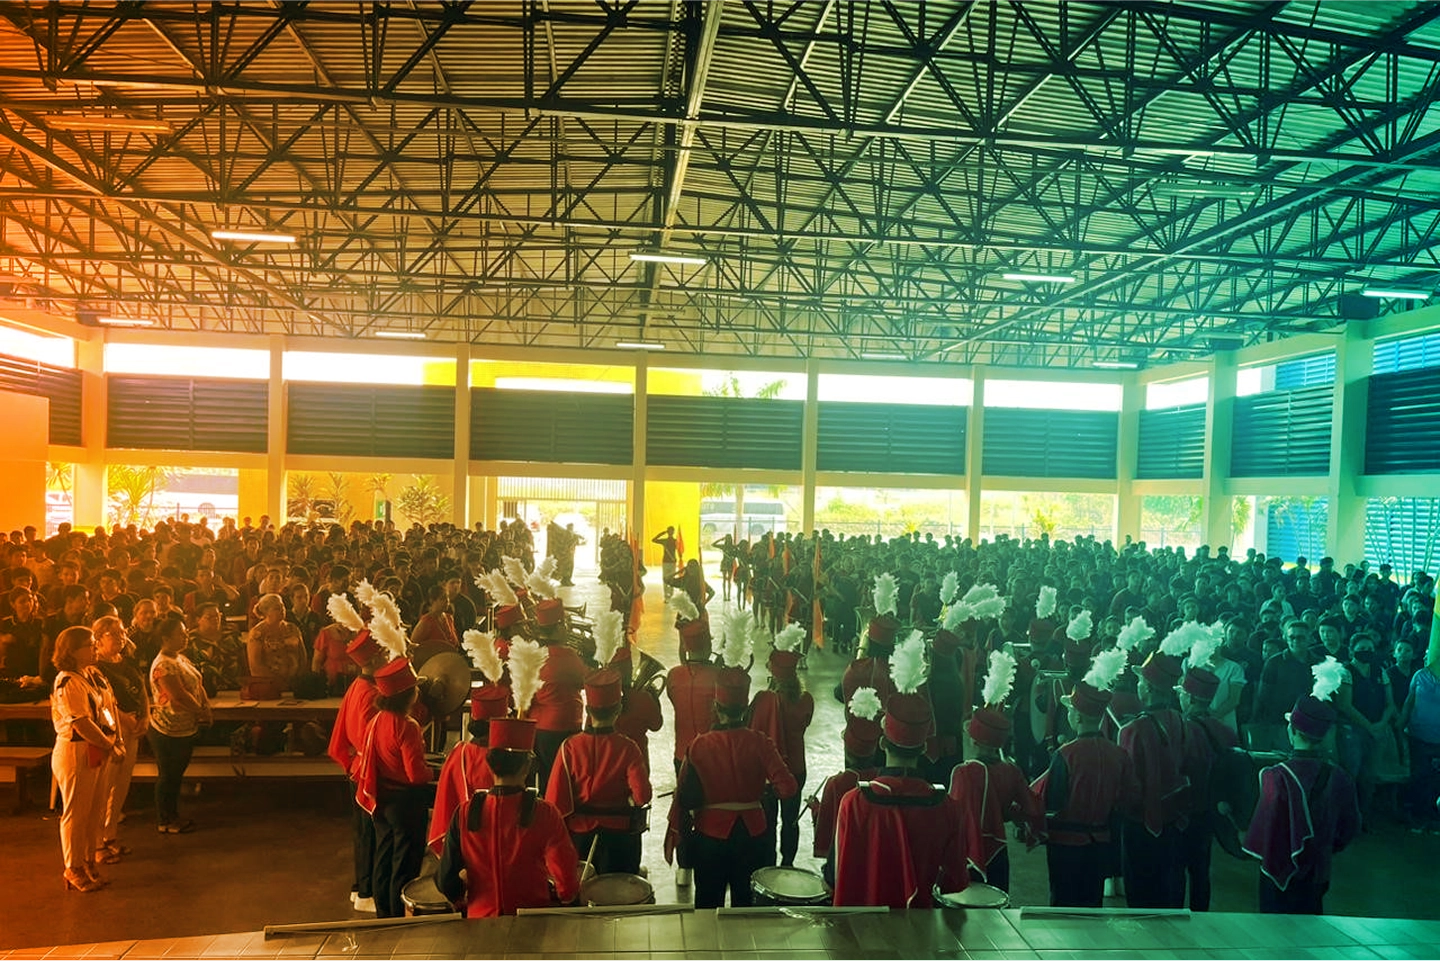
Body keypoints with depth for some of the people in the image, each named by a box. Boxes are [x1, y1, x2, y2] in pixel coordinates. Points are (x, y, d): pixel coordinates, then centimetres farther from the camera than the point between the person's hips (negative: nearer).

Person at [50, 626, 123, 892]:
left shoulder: (94, 675, 8)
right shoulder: (67, 682, -18)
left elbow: (111, 707, 11)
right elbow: (81, 724, -22)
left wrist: (117, 740, 0)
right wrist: (110, 746, -15)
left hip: (100, 751, 8)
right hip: (76, 752, -8)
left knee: (96, 810, 16)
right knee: (76, 812, 5)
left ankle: (89, 863, 29)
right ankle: (74, 869, 19)